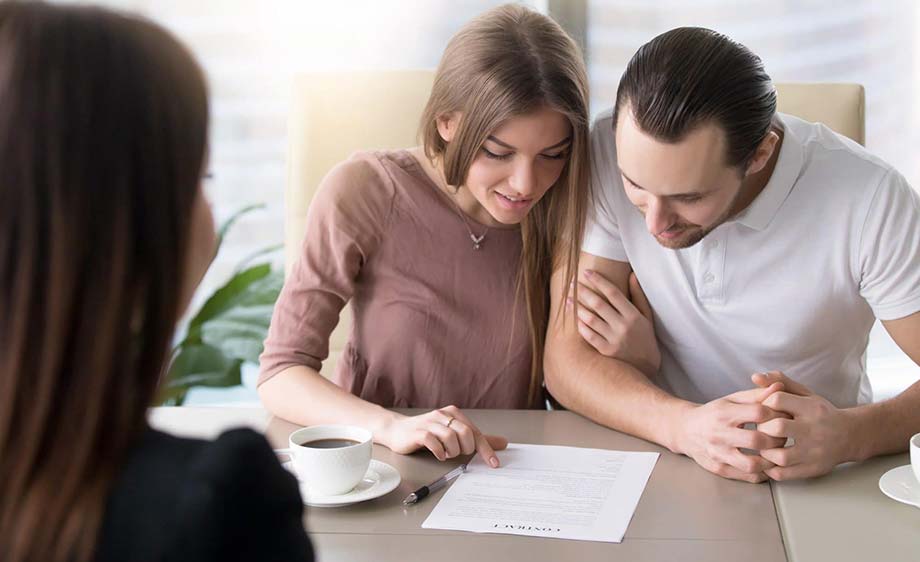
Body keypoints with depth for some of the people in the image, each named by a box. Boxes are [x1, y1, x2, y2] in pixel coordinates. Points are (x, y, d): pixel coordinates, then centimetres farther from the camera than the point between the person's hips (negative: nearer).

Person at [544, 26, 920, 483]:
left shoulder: (869, 200, -20)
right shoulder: (612, 156, -15)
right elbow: (568, 360, -14)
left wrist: (851, 435, -34)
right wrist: (684, 425, -31)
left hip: (817, 481, 0)